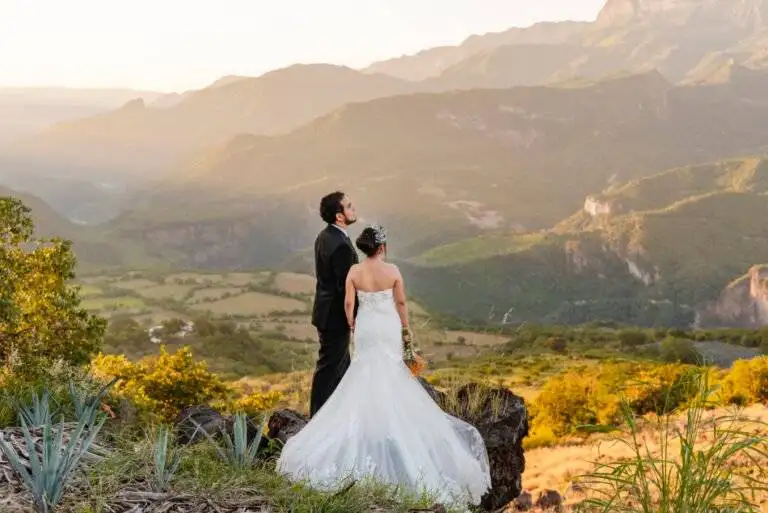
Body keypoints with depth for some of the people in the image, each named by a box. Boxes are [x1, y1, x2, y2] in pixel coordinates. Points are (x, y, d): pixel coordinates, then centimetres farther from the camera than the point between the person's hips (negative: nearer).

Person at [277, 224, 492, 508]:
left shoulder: (354, 271, -9)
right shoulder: (393, 270, -12)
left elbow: (348, 303, -5)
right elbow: (400, 302, -3)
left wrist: (351, 324, 14)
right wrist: (406, 326, 11)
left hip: (366, 328, 1)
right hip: (389, 328, -1)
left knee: (365, 374, 12)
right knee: (390, 374, 10)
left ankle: (366, 418, 15)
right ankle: (389, 415, 14)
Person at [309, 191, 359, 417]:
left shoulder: (324, 236, 6)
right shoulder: (341, 246, -25)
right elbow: (346, 286, -24)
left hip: (326, 311, 10)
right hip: (336, 316, -10)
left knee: (341, 366, 21)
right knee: (329, 369, 1)